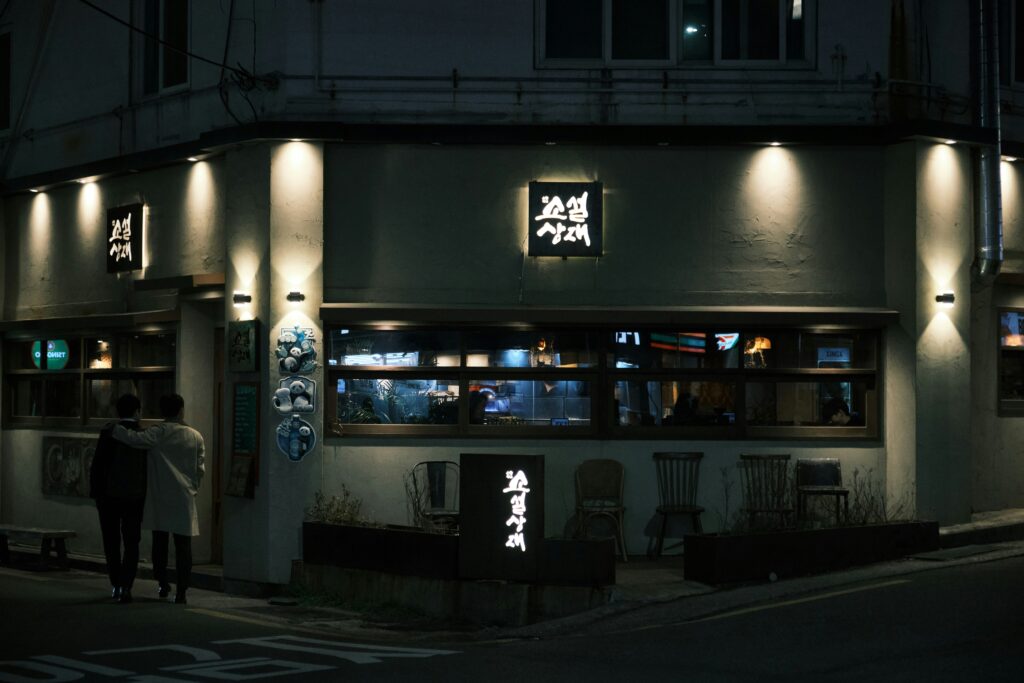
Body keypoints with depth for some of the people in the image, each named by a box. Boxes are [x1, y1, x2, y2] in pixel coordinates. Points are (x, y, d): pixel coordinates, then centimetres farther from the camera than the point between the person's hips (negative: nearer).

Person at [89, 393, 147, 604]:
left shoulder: (108, 432, -7)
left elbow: (97, 465, -8)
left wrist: (96, 492, 1)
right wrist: (147, 494, 11)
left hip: (109, 496, -1)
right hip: (135, 497, 1)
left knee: (112, 542, 12)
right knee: (131, 544, 5)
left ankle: (116, 585, 16)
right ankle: (125, 586, -5)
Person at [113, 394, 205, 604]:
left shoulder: (159, 433, -5)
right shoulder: (195, 437, 4)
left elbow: (136, 439, -21)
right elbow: (200, 468, 8)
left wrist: (114, 429, -5)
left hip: (160, 496, -1)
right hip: (184, 498, 1)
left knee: (159, 541, 12)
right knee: (183, 545, 2)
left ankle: (163, 583, 14)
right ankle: (181, 591, -1)